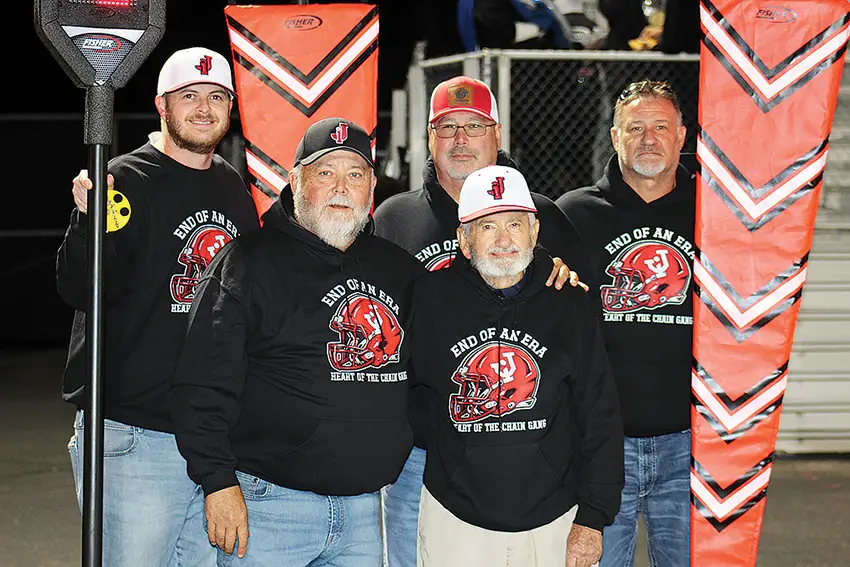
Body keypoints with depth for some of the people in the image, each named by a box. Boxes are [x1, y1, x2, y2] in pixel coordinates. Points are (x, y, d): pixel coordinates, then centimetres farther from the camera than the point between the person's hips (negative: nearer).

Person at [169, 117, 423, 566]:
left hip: (363, 508, 5)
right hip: (270, 504, -5)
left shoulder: (396, 268, 12)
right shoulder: (252, 263, -5)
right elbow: (202, 382, -10)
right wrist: (219, 482, -16)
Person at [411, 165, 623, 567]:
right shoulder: (430, 300, -1)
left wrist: (592, 519, -2)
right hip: (455, 521, 0)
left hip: (554, 522, 0)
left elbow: (600, 420, 2)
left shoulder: (570, 307, 1)